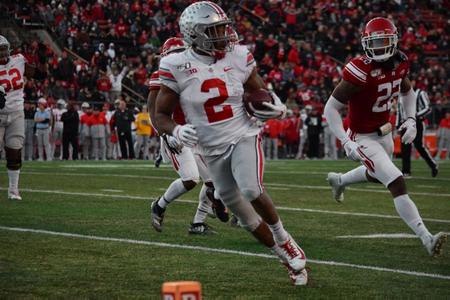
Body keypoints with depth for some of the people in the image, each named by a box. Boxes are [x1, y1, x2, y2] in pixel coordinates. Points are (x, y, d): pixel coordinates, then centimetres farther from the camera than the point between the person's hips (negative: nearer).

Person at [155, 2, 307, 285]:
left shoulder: (239, 57, -3)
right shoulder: (177, 67, -9)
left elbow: (259, 92, 12)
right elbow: (161, 116, -3)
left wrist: (276, 107, -10)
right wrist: (177, 130, -25)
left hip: (244, 137, -1)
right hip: (213, 150, 1)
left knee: (252, 190, -27)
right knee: (244, 214, 6)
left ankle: (283, 238, -2)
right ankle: (289, 257, 22)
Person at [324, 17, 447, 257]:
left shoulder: (399, 63, -6)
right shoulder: (360, 71, -28)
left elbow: (407, 92, 16)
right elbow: (331, 108, -24)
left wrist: (411, 120, 2)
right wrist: (346, 142, -31)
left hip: (385, 131, 8)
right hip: (363, 138, -8)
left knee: (377, 174, 33)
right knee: (397, 184, -18)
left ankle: (339, 180, 60)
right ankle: (426, 238, -18)